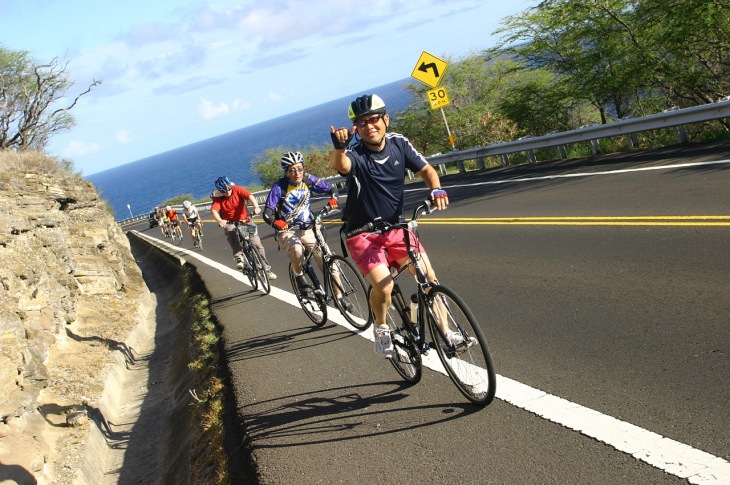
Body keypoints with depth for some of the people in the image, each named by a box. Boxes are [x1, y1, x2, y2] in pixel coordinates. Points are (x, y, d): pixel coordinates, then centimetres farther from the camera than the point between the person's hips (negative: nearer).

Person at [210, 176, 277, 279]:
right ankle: (239, 258, -33)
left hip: (245, 220, 1)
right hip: (230, 223, -1)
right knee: (231, 232, -38)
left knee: (258, 245, -7)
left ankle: (267, 269, 4)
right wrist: (219, 221, -50)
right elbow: (213, 210, -29)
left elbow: (250, 196, -28)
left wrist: (256, 207, -48)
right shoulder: (217, 198, -12)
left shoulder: (237, 189, -12)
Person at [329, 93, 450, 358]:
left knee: (429, 277, -7)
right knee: (384, 286, -22)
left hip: (396, 228, 4)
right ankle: (381, 328, 9)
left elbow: (426, 170, 1)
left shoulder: (398, 143, -4)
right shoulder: (355, 154, -19)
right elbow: (339, 165, -42)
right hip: (362, 234, -4)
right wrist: (339, 147, -65)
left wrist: (436, 189, -21)